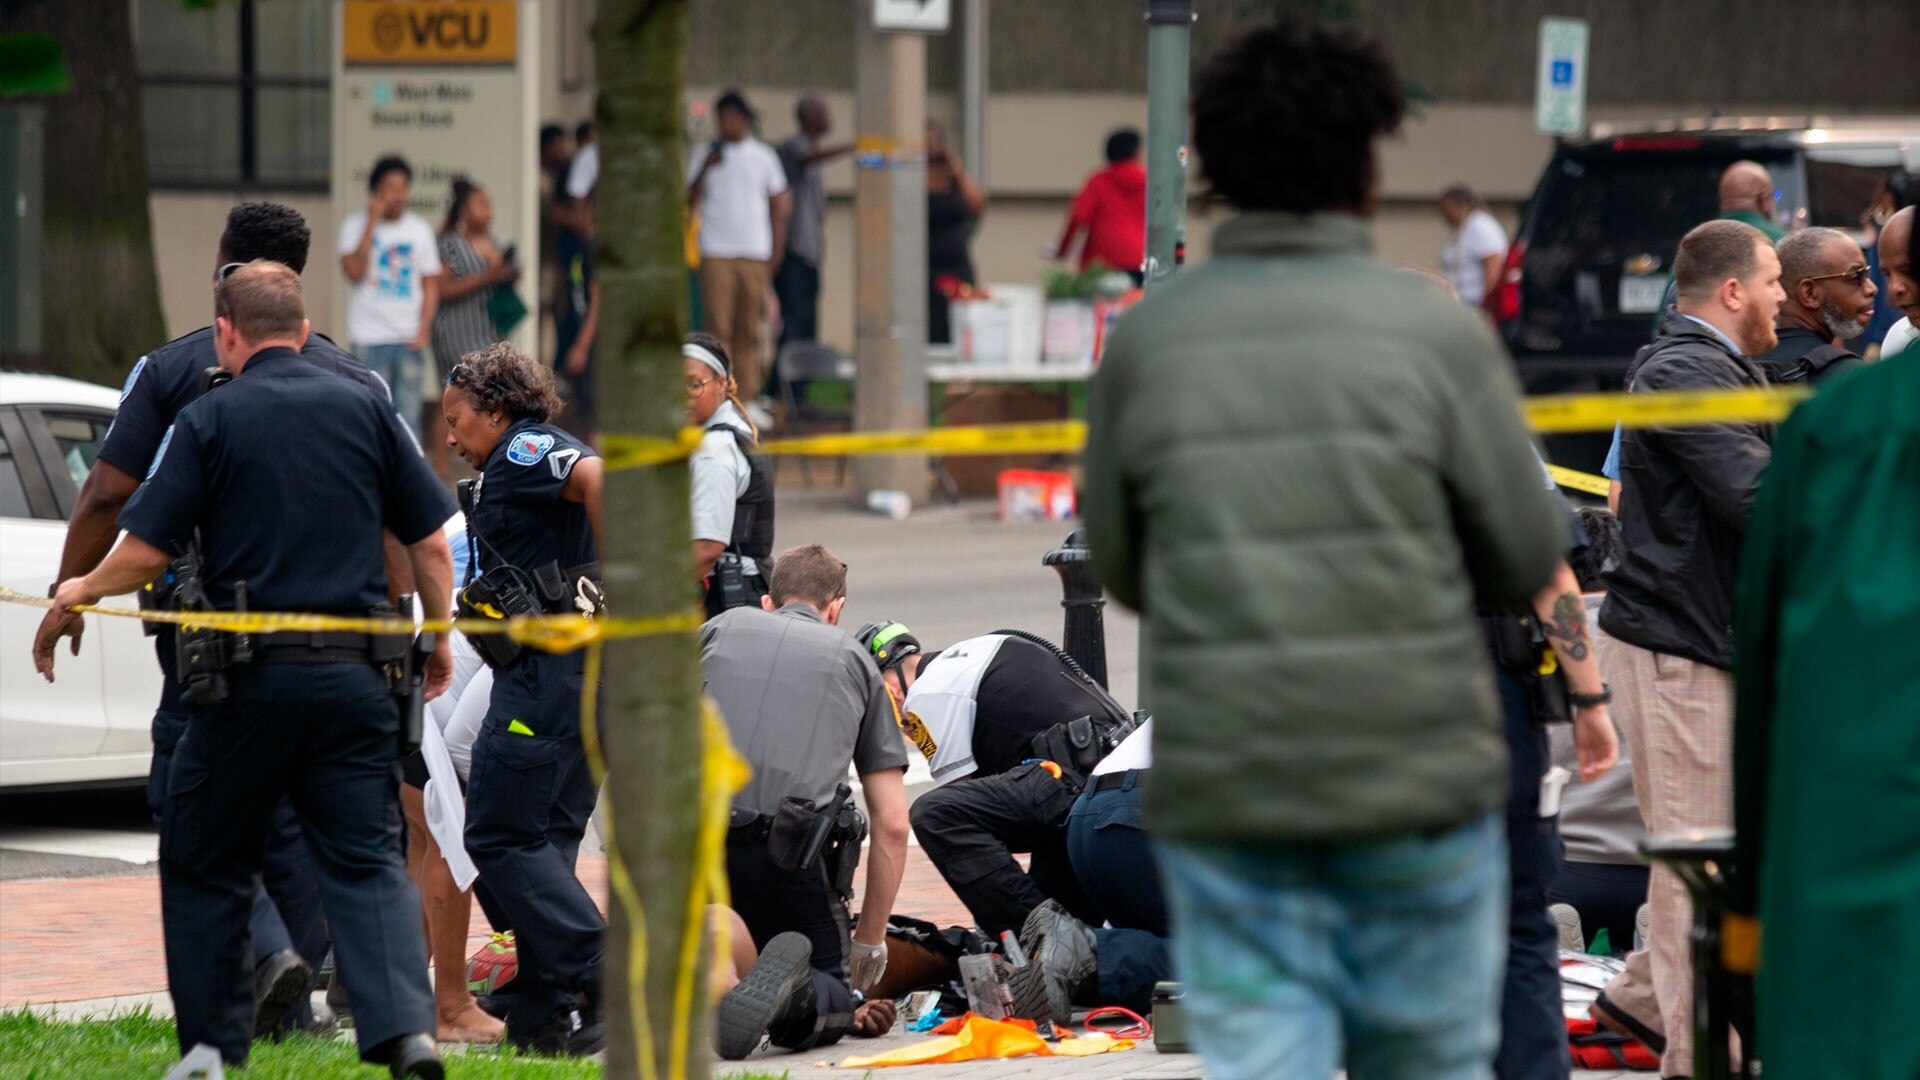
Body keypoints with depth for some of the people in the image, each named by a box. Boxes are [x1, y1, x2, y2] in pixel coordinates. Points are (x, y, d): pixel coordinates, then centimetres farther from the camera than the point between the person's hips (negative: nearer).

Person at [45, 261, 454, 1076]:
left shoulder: (209, 421, -3)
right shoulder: (365, 410, 6)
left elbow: (146, 553, -5)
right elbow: (432, 546, 8)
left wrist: (82, 590, 15)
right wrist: (438, 638, 23)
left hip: (252, 677, -3)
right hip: (354, 672, 3)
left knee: (203, 863, 12)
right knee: (367, 861, 2)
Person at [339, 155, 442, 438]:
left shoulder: (420, 229, 10)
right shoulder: (355, 225, 0)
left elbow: (431, 285, 12)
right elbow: (354, 273, -15)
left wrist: (423, 330, -2)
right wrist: (373, 222, -12)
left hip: (409, 340, 3)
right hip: (370, 338, -3)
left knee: (408, 416, 1)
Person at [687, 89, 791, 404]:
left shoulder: (764, 157, 11)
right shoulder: (704, 155, 9)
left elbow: (778, 208, 14)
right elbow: (689, 200, 2)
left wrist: (775, 255, 6)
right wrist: (705, 169, -12)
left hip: (755, 256, 1)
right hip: (716, 253, -1)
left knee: (749, 331, 2)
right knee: (719, 326, -10)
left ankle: (747, 398, 4)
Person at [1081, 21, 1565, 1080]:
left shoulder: (1148, 338, -1)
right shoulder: (1435, 330, -7)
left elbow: (1120, 564, 8)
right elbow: (1527, 556, 0)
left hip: (1220, 785, 1)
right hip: (1417, 777, -1)